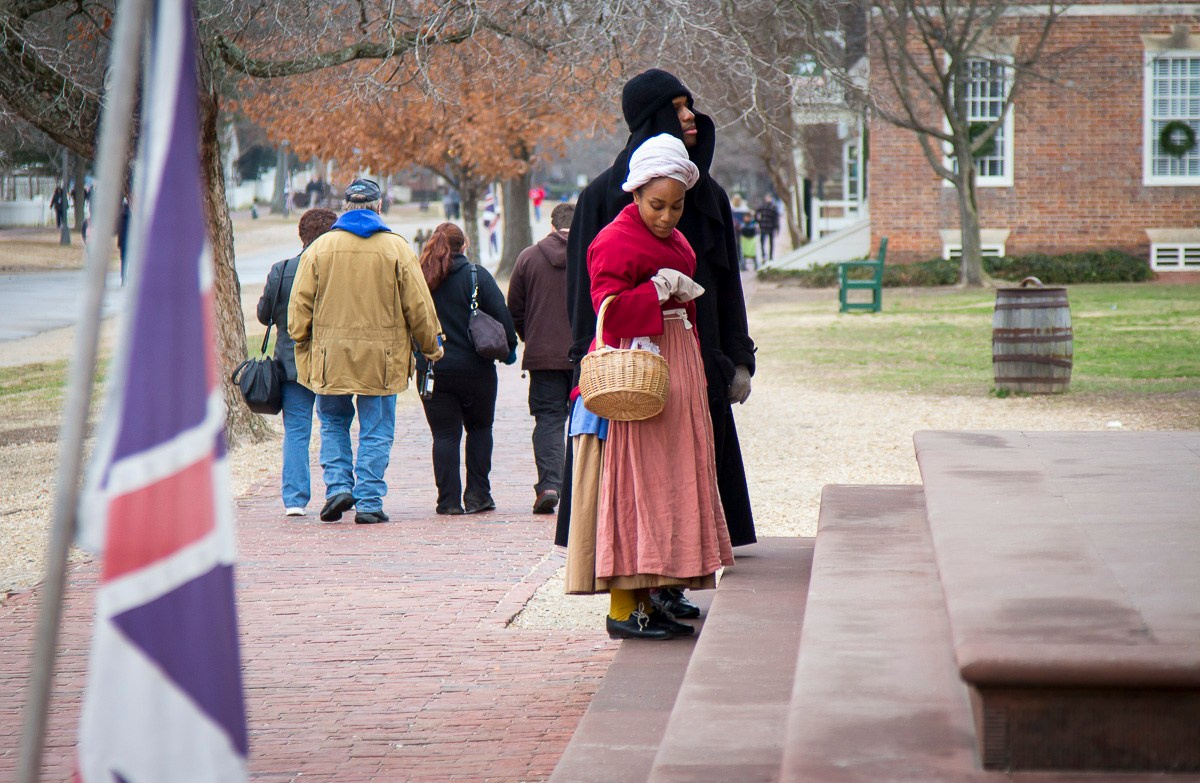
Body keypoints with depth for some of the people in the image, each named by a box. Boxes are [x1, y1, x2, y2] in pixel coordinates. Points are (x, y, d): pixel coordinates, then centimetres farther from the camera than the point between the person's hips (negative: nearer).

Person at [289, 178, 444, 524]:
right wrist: (432, 346, 13)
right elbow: (418, 305, 1)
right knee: (376, 431, 5)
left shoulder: (319, 248, 0)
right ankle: (369, 501, 3)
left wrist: (302, 345, 14)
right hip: (381, 359, -1)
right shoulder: (397, 249, -3)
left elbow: (299, 305, 2)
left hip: (331, 357, 1)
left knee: (333, 424, 17)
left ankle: (338, 485, 3)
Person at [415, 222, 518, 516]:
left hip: (432, 369, 1)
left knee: (444, 434, 5)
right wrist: (509, 348, 8)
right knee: (479, 428, 15)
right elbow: (501, 315, -6)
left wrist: (415, 357, 14)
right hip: (474, 368, -1)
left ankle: (449, 499, 1)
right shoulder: (476, 275, -5)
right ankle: (477, 494, 10)